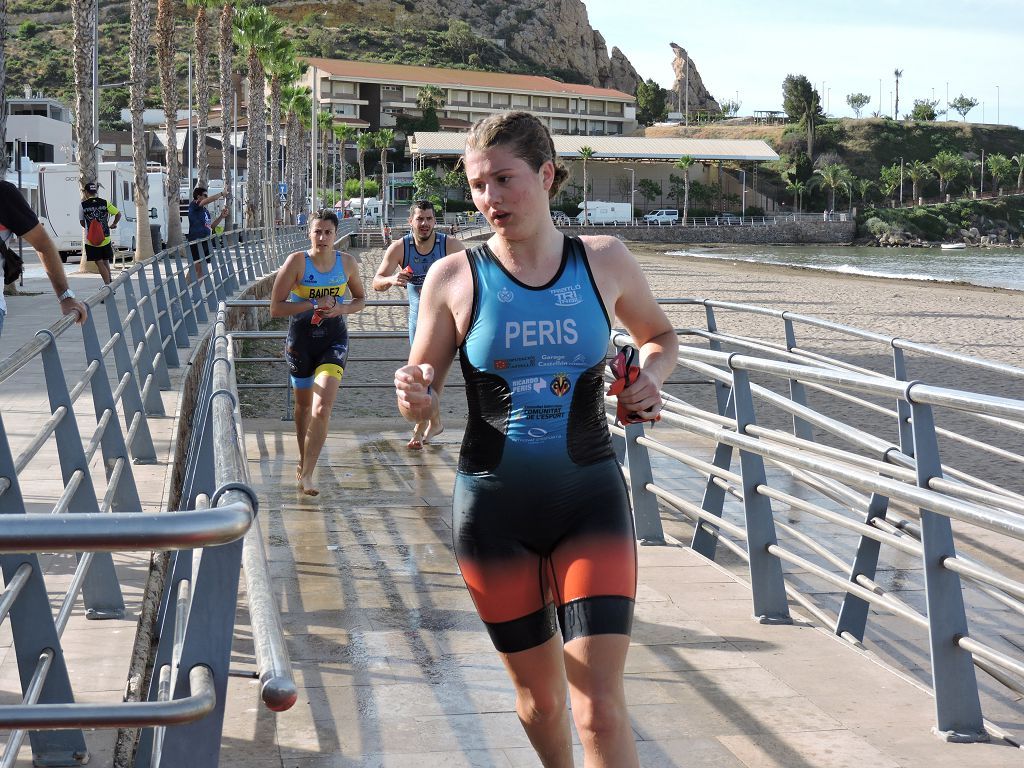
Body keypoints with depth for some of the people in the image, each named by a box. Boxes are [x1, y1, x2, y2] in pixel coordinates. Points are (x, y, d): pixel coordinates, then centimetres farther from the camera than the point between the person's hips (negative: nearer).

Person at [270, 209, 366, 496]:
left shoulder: (347, 262, -2)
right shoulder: (297, 262, -11)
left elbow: (360, 299, 13)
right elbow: (276, 308, -12)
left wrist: (342, 308, -9)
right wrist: (313, 304, -21)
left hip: (334, 340, 0)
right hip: (301, 339, 0)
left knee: (322, 409, -16)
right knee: (303, 406, 18)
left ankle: (306, 474, -8)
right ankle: (303, 461, 40)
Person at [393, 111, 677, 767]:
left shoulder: (605, 261, -2)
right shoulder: (455, 278, -4)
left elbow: (660, 335, 17)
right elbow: (423, 401, 3)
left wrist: (651, 378, -5)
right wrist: (413, 395, -21)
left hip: (590, 498, 0)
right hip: (494, 505, 1)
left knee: (600, 705, -11)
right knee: (540, 698, 13)